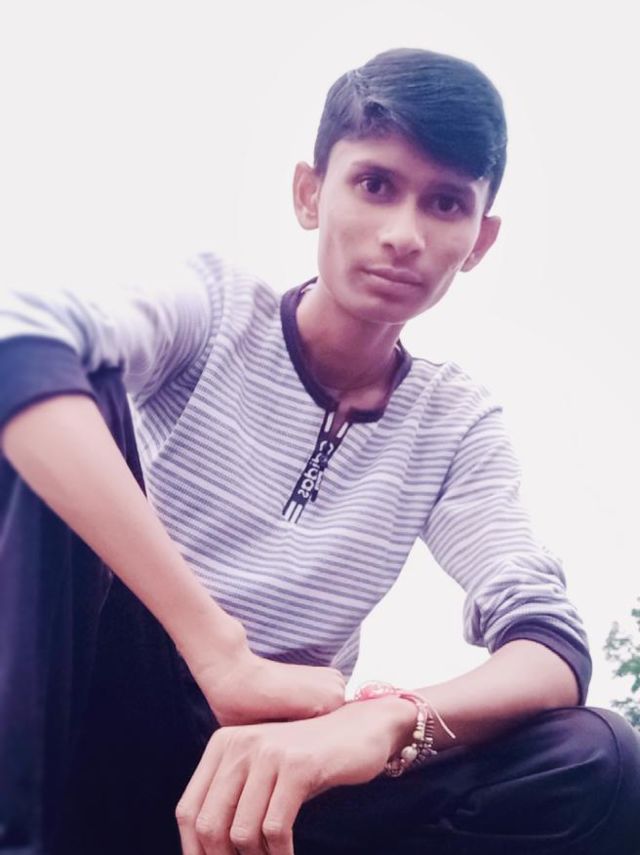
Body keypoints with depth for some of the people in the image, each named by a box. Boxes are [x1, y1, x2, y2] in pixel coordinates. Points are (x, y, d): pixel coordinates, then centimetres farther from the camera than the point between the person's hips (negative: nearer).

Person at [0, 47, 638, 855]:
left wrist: (387, 720, -35)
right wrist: (227, 660, -35)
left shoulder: (457, 424, 2)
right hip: (95, 728, -2)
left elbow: (554, 645, -11)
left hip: (270, 770, 3)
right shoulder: (213, 306, -5)